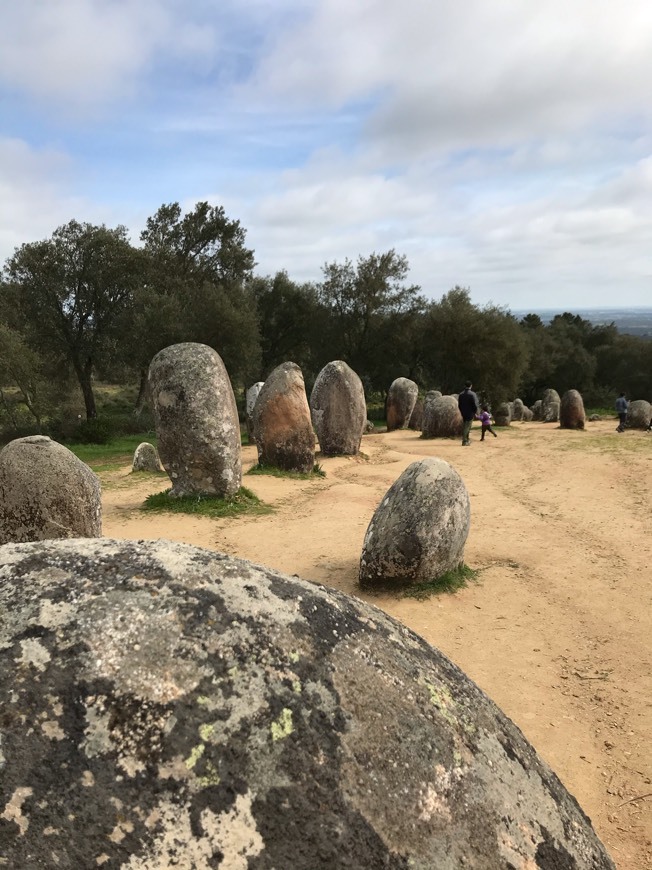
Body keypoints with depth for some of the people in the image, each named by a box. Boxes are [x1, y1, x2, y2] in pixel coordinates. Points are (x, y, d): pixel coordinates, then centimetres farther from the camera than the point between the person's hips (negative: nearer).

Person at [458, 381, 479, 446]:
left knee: (465, 426, 18)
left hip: (463, 413, 6)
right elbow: (475, 405, -15)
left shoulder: (461, 394, 6)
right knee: (467, 426, -3)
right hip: (470, 413, -6)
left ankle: (467, 440, 27)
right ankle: (464, 441, -5)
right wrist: (475, 412, -1)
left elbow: (459, 405, 11)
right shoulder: (472, 394, -13)